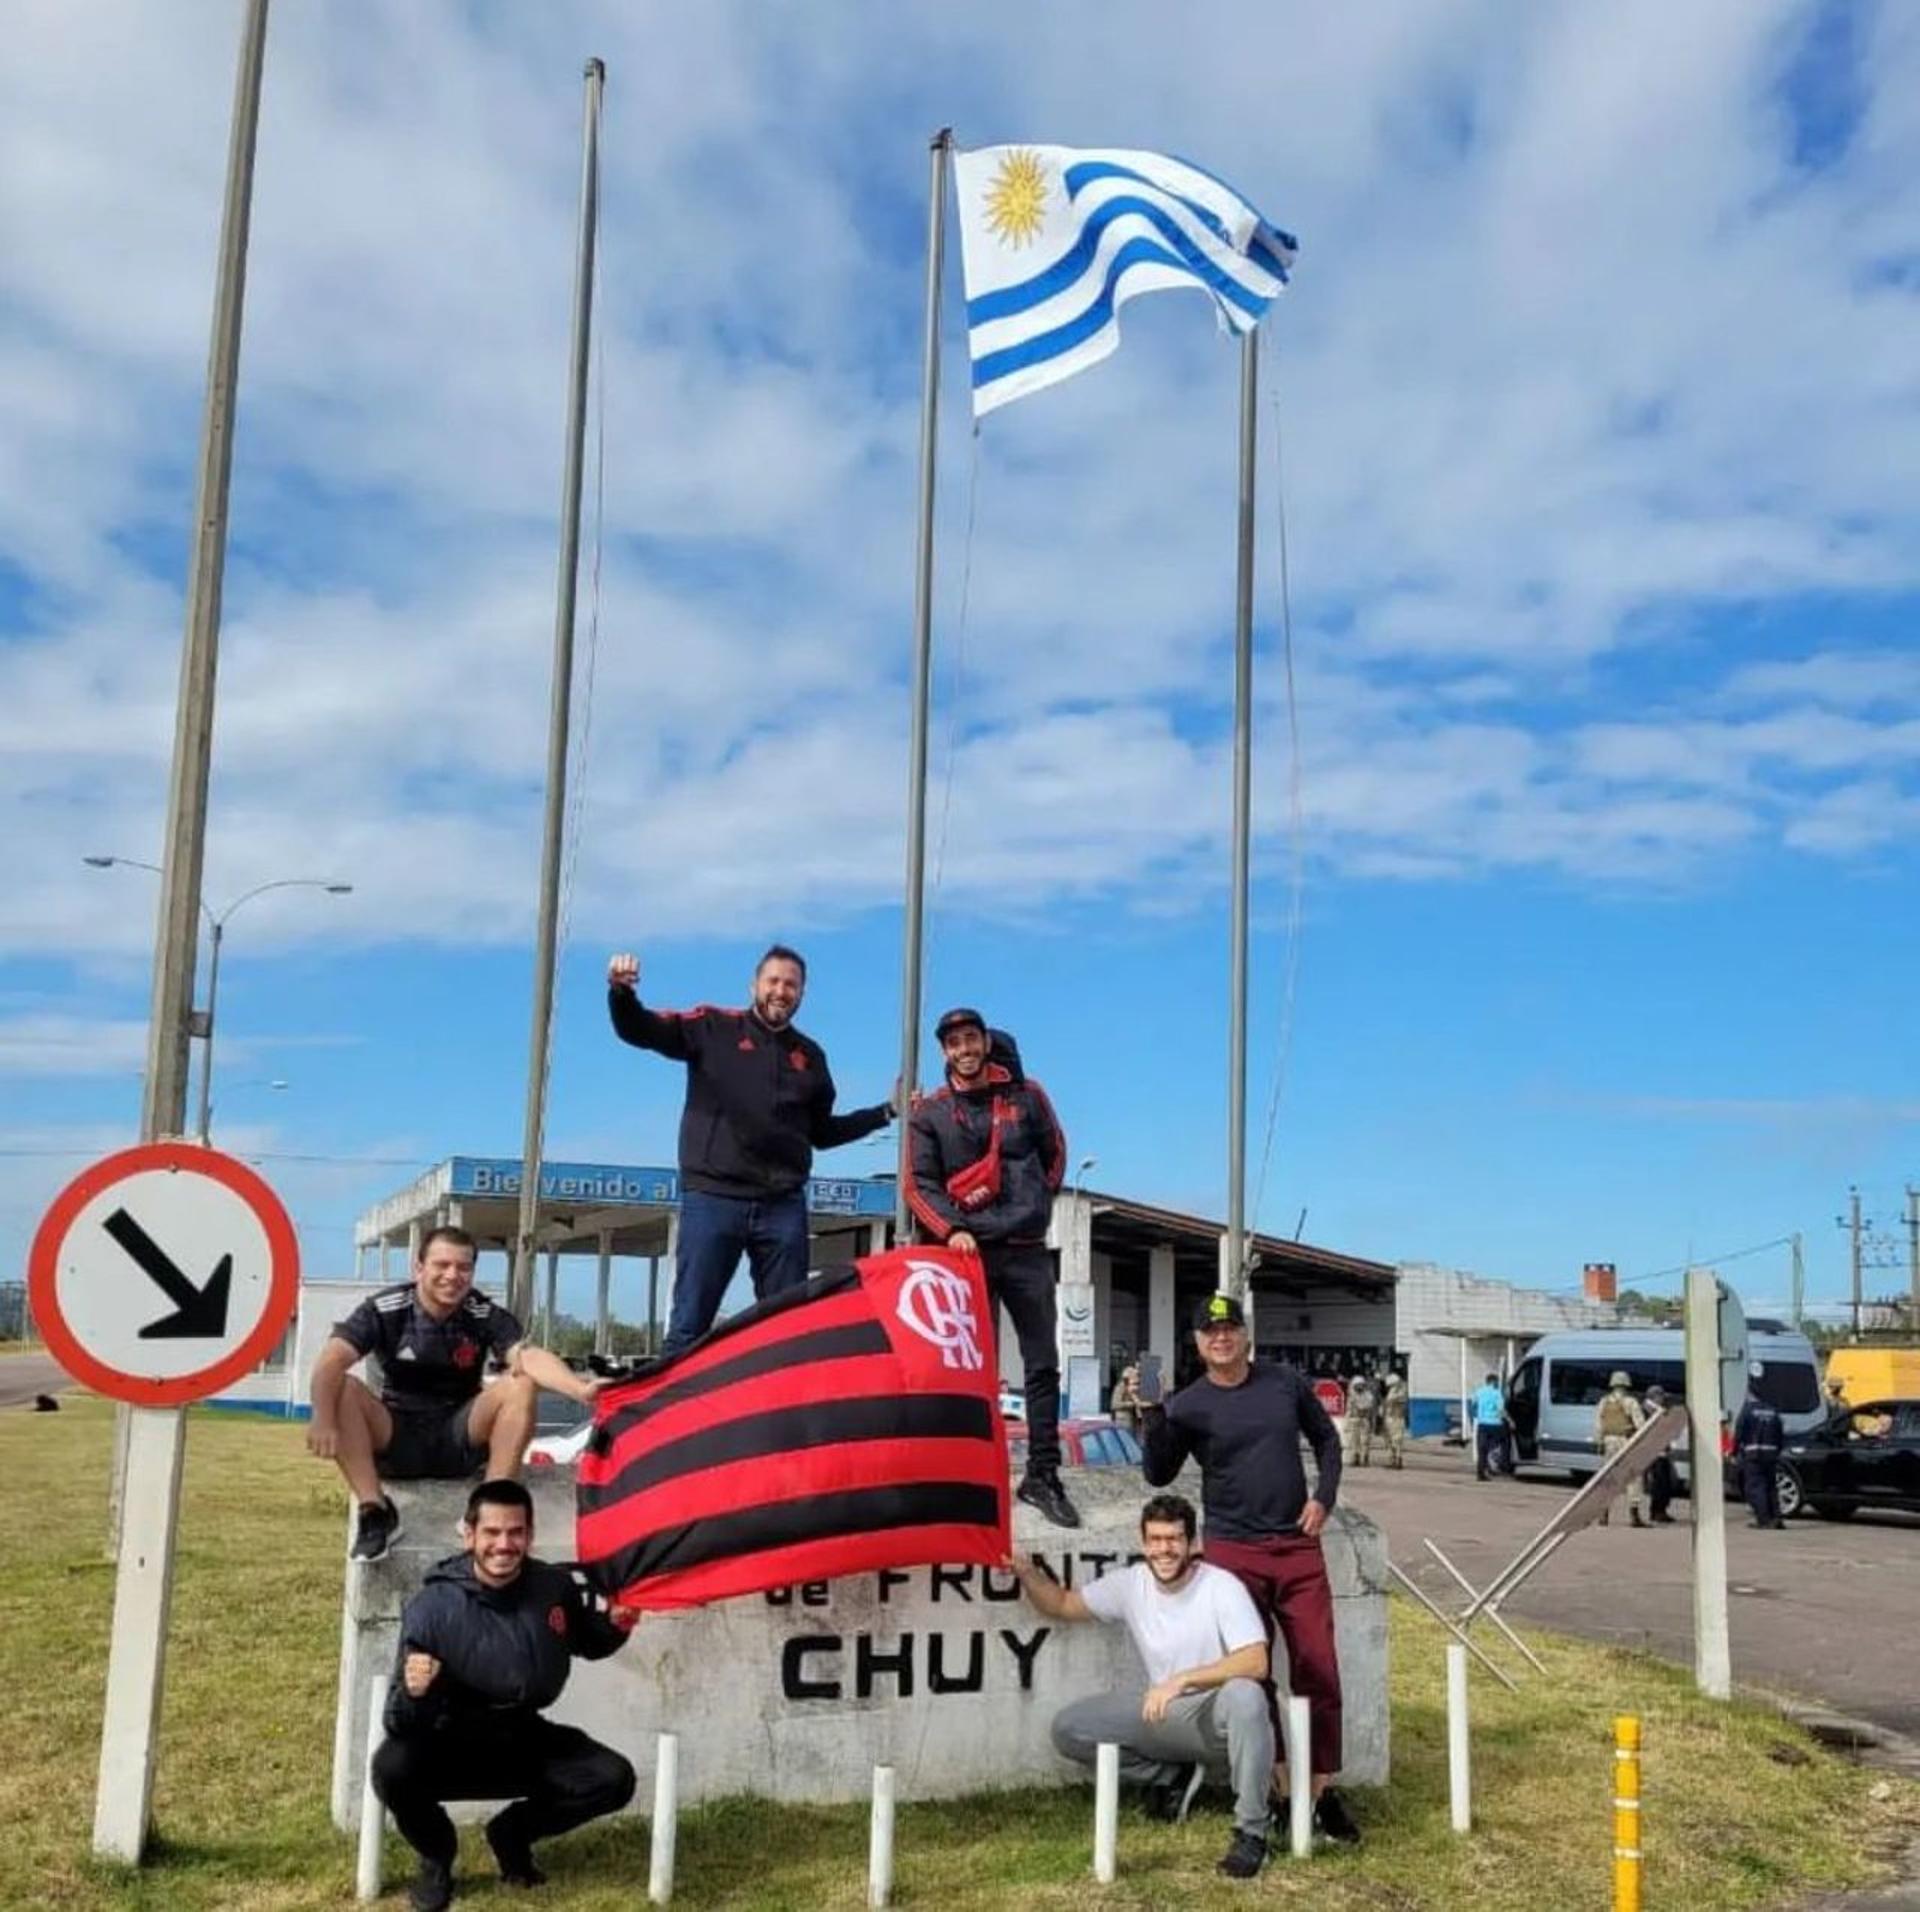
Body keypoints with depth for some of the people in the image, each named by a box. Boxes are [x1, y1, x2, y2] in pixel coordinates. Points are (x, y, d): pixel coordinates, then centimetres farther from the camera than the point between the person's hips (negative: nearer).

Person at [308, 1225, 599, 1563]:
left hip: (458, 1438, 1)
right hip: (395, 1439, -1)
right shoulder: (384, 1309, -11)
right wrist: (323, 1418, -44)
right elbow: (333, 1360, -25)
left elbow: (528, 1357, -26)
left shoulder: (486, 1315, -9)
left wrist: (581, 1389, -47)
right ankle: (374, 1510, -27)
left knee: (521, 1385, -23)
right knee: (342, 1390, -26)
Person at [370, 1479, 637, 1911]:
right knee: (392, 1767, -33)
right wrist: (412, 1693, -47)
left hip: (525, 1741, 3)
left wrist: (616, 1624, -12)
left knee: (613, 1779, -17)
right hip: (452, 1745, -3)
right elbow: (400, 1725, -23)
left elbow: (590, 1645, 11)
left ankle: (513, 1831, 12)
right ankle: (437, 1857, 1)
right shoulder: (433, 1606, -22)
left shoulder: (556, 1588, -11)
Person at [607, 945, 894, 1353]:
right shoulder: (715, 1028, 6)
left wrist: (886, 1112, 18)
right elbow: (639, 1029, -3)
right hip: (713, 1198, -4)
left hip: (783, 1207, 4)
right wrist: (622, 992, -24)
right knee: (688, 1326, -4)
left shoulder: (810, 1056, 18)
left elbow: (821, 1133, 26)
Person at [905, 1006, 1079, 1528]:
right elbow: (919, 1182, -1)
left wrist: (1038, 1203, 6)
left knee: (1043, 1365, 1)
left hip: (1027, 1249, 2)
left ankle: (1043, 1474, 8)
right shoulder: (930, 1112, 4)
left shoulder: (1027, 1096, 9)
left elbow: (1055, 1152, 18)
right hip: (969, 1250, -1)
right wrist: (951, 1229, -15)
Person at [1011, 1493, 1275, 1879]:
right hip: (1162, 1716, 5)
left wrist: (1182, 1680, -30)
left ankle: (1252, 1831, -22)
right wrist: (1027, 1572, -11)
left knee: (1244, 1694, -40)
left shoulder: (1221, 1586, -16)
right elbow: (1062, 1604, 9)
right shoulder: (1130, 1584, -1)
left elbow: (1256, 1663, -26)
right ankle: (1173, 1776, 11)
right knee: (1067, 1729, -8)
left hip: (1218, 1717, -5)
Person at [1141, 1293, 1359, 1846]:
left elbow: (1326, 1437, 17)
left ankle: (1322, 1790, 12)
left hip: (1298, 1547, 2)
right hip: (1234, 1551, -2)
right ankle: (1271, 1786, 13)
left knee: (1320, 1671, 1)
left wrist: (1323, 1497, 3)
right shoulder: (1188, 1406, -1)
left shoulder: (1285, 1382, 5)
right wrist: (1151, 1415, -22)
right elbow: (1159, 1475, -8)